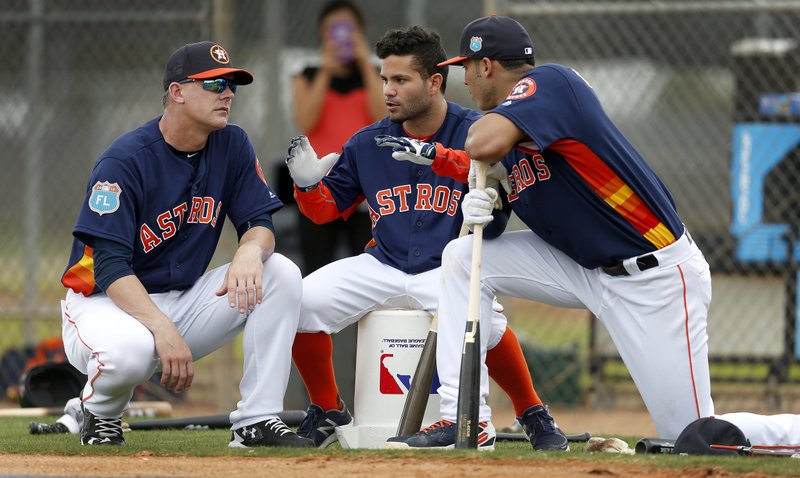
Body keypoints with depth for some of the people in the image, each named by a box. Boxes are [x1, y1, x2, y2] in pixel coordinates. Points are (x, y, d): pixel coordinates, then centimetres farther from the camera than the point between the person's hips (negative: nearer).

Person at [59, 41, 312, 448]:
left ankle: (257, 422, -13)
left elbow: (260, 223, -2)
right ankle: (99, 414, -3)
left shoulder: (232, 146, 0)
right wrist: (163, 328, -38)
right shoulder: (125, 159, -19)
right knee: (130, 350, -41)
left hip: (186, 300, 6)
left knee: (282, 273, -14)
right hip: (106, 304, -6)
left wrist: (250, 251, -29)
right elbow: (110, 266, -24)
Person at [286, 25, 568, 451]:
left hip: (449, 268, -5)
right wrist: (307, 183, -9)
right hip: (382, 267, 5)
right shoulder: (368, 143, 7)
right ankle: (326, 412, 7)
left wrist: (433, 155, -37)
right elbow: (327, 208, 13)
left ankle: (533, 416, -11)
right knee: (304, 301, -18)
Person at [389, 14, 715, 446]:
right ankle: (463, 419, -3)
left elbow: (483, 144, -34)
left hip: (657, 276, -9)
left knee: (694, 441, -10)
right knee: (461, 256, -3)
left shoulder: (549, 83, -17)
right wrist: (480, 208, -12)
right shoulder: (509, 127, 8)